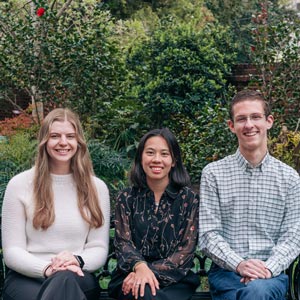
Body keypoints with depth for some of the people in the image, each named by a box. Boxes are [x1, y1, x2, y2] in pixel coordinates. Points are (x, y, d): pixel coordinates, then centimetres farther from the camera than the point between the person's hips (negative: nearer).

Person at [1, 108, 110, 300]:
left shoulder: (97, 187, 9)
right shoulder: (19, 184, 4)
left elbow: (99, 248, 7)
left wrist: (78, 261, -17)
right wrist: (46, 268, -20)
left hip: (78, 278, 1)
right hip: (26, 278, -1)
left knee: (64, 280, -37)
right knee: (61, 280, -37)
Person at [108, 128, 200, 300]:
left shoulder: (189, 199, 5)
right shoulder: (127, 198, 9)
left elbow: (186, 250, -2)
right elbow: (123, 242, 0)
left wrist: (151, 271, -18)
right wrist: (140, 266, -23)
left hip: (176, 280, 0)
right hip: (132, 276, 1)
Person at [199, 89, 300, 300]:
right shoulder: (213, 173, 5)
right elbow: (208, 235, -1)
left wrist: (268, 268, -15)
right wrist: (239, 264, -17)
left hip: (272, 274, 0)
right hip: (226, 273, 0)